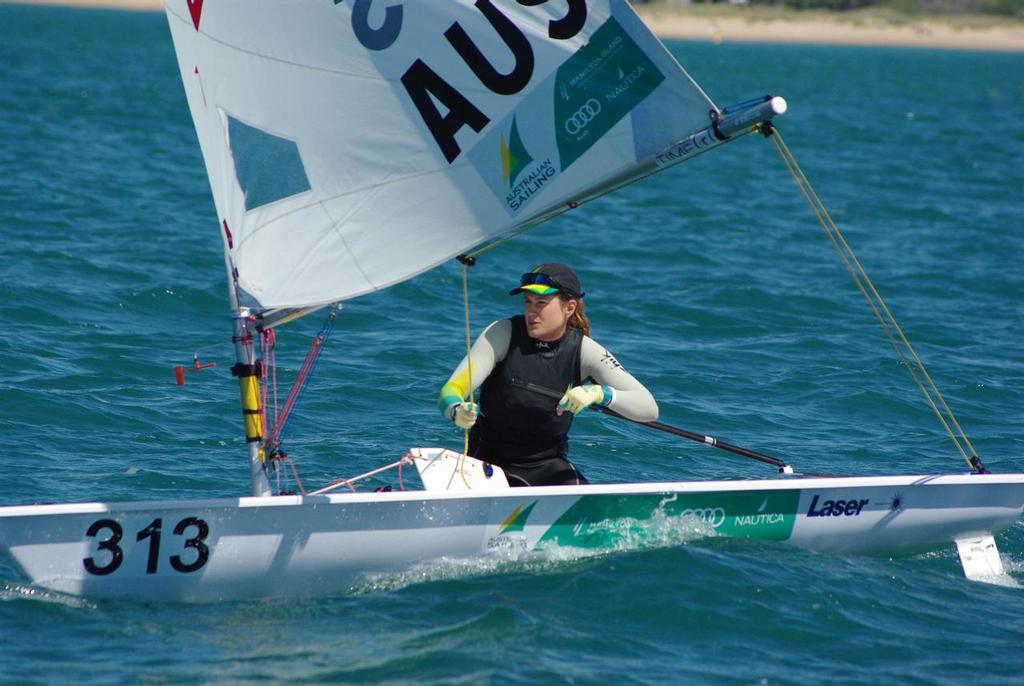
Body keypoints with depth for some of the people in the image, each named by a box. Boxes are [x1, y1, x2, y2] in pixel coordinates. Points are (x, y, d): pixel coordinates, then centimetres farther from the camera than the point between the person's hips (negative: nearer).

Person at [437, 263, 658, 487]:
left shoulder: (584, 351, -8)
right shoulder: (503, 333, -11)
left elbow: (649, 409, -14)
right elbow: (450, 392, -20)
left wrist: (601, 394, -33)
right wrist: (457, 412, -44)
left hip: (549, 466, 2)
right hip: (490, 463, -2)